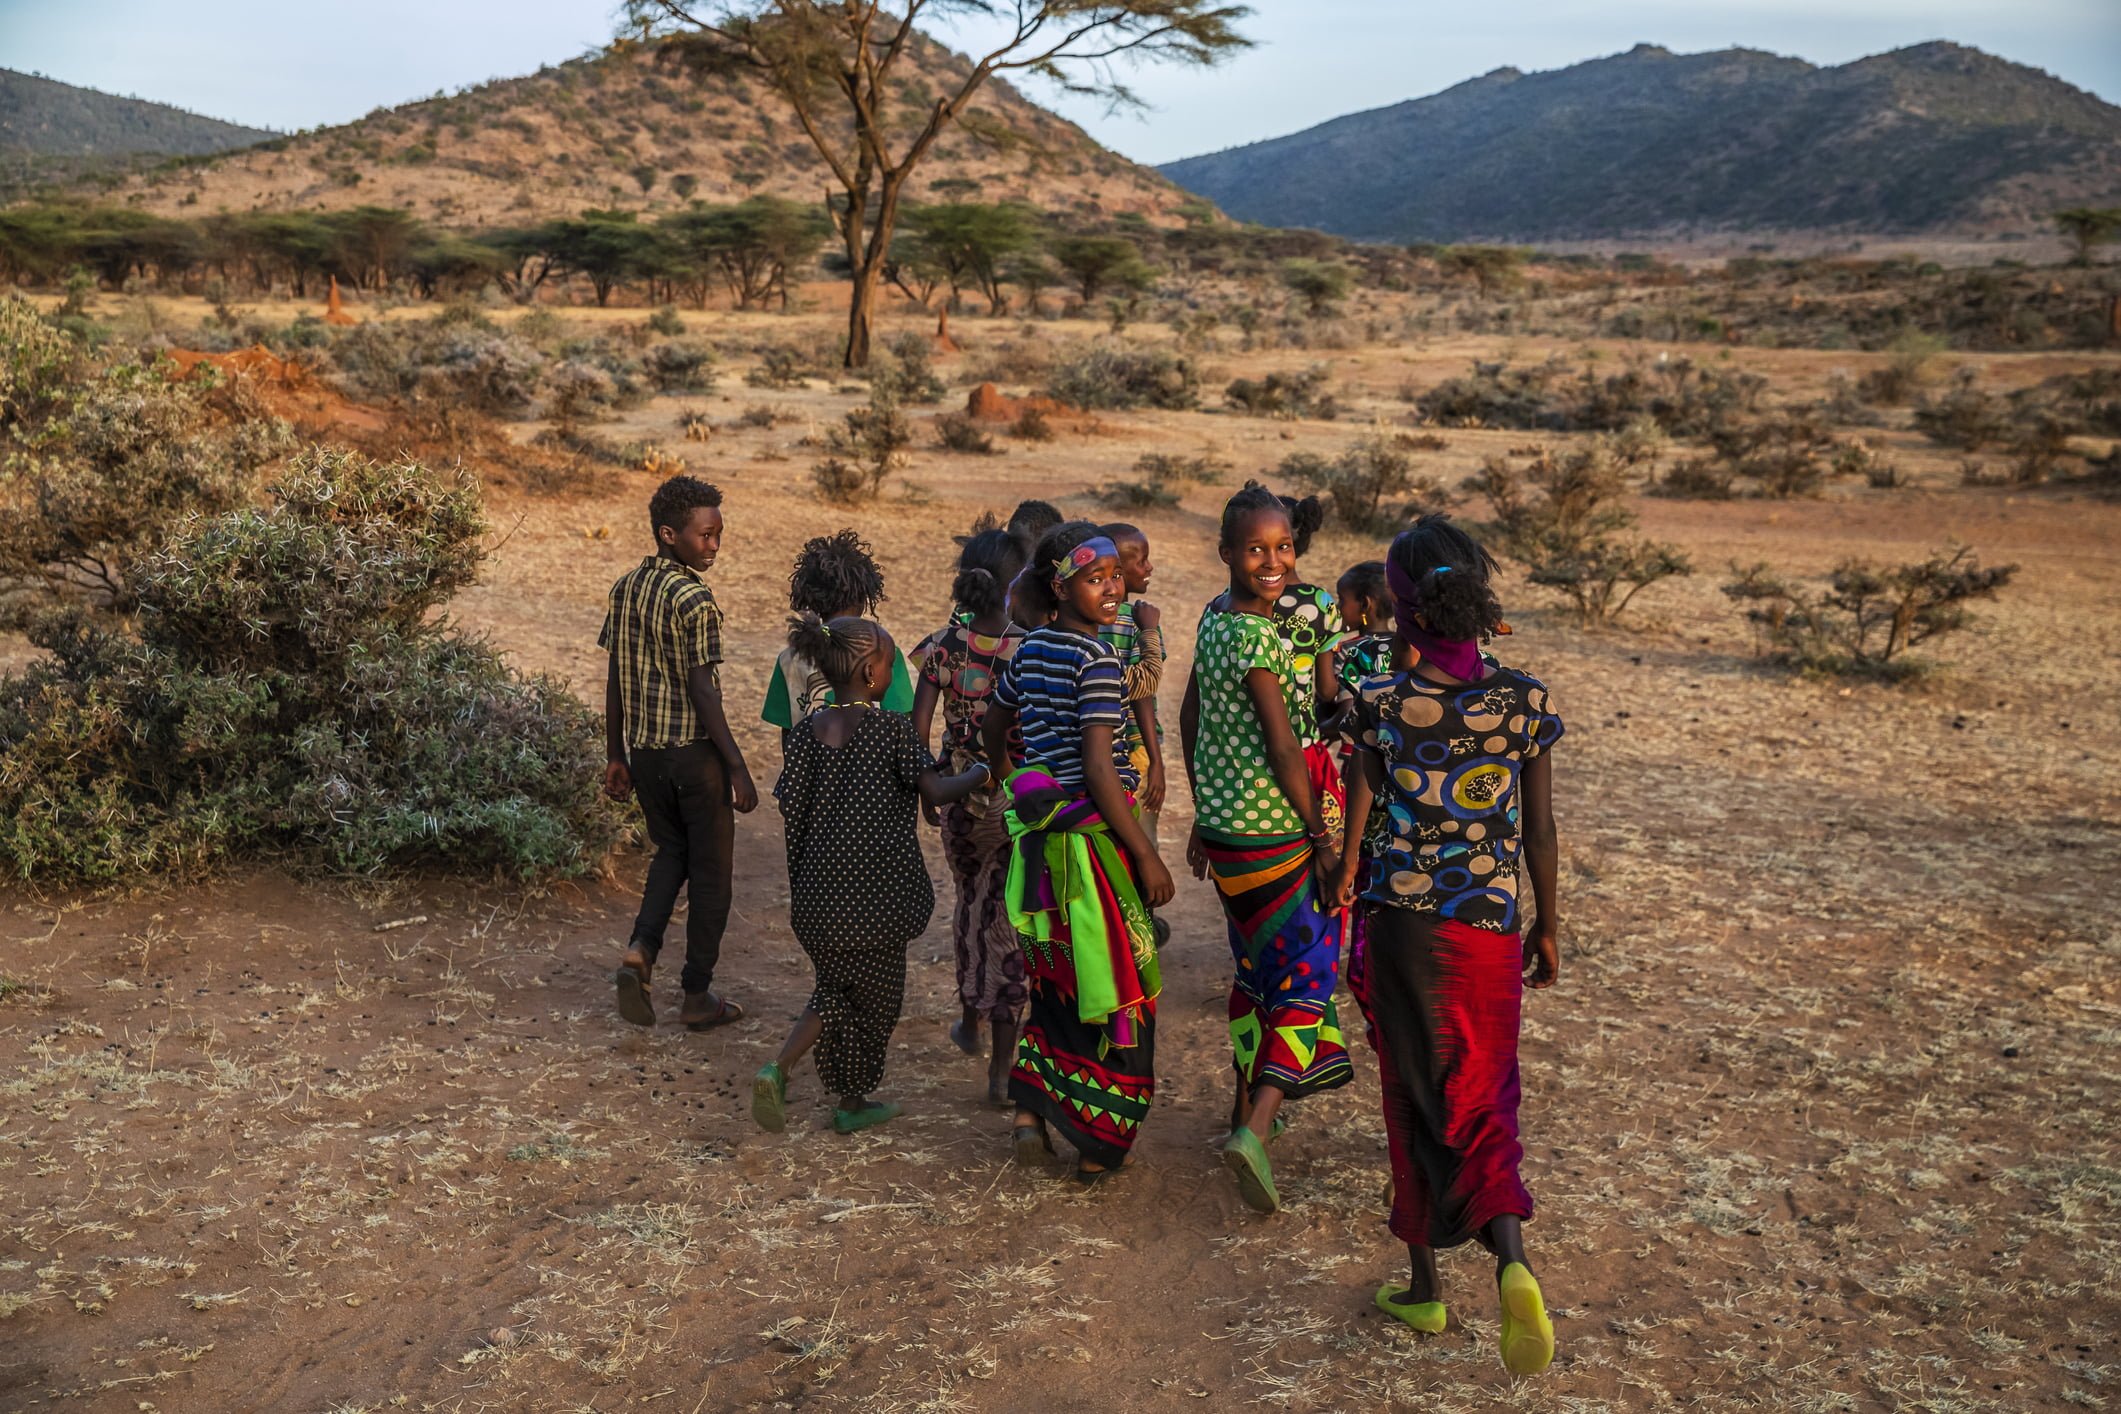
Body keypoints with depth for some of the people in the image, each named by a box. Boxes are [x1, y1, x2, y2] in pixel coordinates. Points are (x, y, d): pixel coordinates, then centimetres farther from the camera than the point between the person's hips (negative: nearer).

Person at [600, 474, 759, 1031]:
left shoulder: (625, 588, 4)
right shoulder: (694, 601, -18)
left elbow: (615, 678, 9)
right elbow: (703, 692, -20)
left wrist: (616, 755, 16)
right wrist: (739, 769, -15)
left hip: (644, 752, 7)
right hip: (695, 754, -7)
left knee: (671, 851, 26)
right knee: (709, 873, 9)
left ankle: (639, 952, 5)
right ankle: (697, 996, 18)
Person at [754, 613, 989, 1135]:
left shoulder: (806, 731, 1)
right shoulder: (890, 729, -12)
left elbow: (790, 811, 1)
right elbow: (936, 791, -19)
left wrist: (797, 885, 12)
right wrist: (977, 774, 0)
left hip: (816, 893, 5)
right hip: (876, 894, -5)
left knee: (836, 988, 22)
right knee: (874, 994, 15)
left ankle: (777, 1070, 3)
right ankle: (854, 1102, 27)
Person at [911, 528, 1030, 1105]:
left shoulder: (944, 645, -5)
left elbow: (918, 726, -6)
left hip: (961, 797, 3)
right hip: (1020, 803, -3)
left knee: (970, 905, 26)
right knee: (1008, 926, 3)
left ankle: (971, 1021, 44)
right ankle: (1001, 1070, 7)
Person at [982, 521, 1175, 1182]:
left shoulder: (1030, 649, 7)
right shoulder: (1097, 659, -17)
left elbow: (992, 730, 21)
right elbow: (1099, 770, -22)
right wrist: (1147, 855, -17)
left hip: (1039, 833, 8)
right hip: (1093, 832, -8)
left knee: (1056, 978, 21)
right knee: (1111, 985, 5)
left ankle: (1030, 1111, 20)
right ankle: (1098, 1147, 13)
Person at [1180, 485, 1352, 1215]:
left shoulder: (1214, 619, 8)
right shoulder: (1258, 636, -19)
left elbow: (1191, 721, 16)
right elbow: (1283, 747, -19)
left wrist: (1205, 814, 24)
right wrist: (1322, 839, -13)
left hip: (1223, 826, 9)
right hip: (1274, 834, -9)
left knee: (1256, 970, 22)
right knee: (1307, 979, -2)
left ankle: (1247, 1110, 35)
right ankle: (1257, 1130, -13)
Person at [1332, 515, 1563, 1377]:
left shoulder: (1381, 701, -9)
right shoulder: (1526, 700, -4)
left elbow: (1362, 807, -1)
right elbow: (1540, 829, 2)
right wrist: (1548, 925, 13)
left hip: (1398, 923, -1)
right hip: (1488, 927, 1)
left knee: (1412, 1103, 13)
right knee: (1483, 1102, 12)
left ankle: (1423, 1283, 24)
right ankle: (1511, 1258, -13)